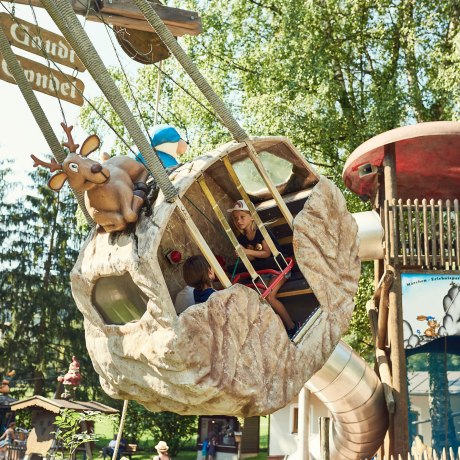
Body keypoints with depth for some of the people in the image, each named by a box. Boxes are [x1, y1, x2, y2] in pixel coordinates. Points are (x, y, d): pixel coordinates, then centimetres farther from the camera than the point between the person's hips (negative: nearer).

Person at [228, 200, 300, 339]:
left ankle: (292, 326, -12)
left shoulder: (261, 231, -15)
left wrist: (248, 251, -25)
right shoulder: (242, 238, 2)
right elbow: (252, 258, 3)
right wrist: (243, 253, -17)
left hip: (278, 266, -6)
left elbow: (267, 253, -18)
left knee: (269, 296, -24)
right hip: (263, 270, 6)